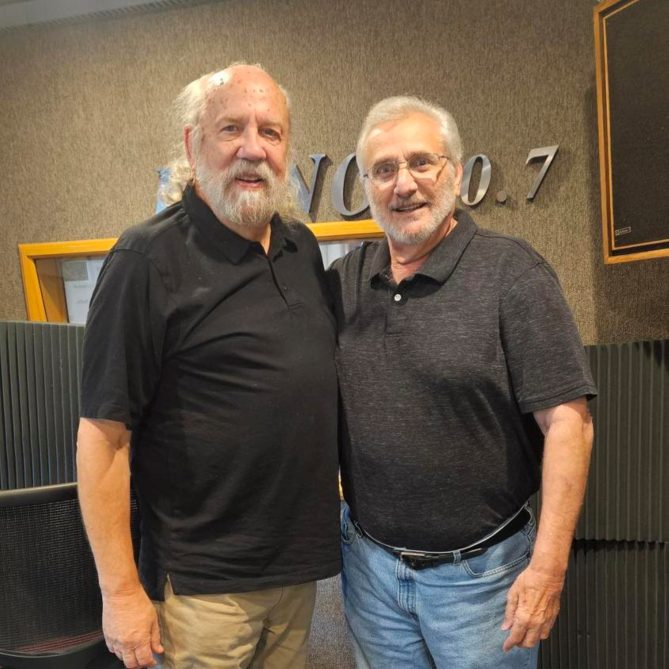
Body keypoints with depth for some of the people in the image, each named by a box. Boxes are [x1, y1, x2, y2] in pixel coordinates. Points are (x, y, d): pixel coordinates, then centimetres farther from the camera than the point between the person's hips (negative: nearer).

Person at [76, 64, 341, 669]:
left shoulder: (303, 248, 4)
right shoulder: (149, 260, -15)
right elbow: (104, 432, -16)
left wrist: (338, 481, 13)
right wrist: (120, 590, -15)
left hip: (301, 563, 6)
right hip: (204, 585, -6)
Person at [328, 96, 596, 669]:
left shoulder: (510, 272, -13)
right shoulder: (342, 281, 1)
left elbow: (566, 421, -15)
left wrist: (549, 565, -18)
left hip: (478, 571, -4)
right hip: (369, 562, 4)